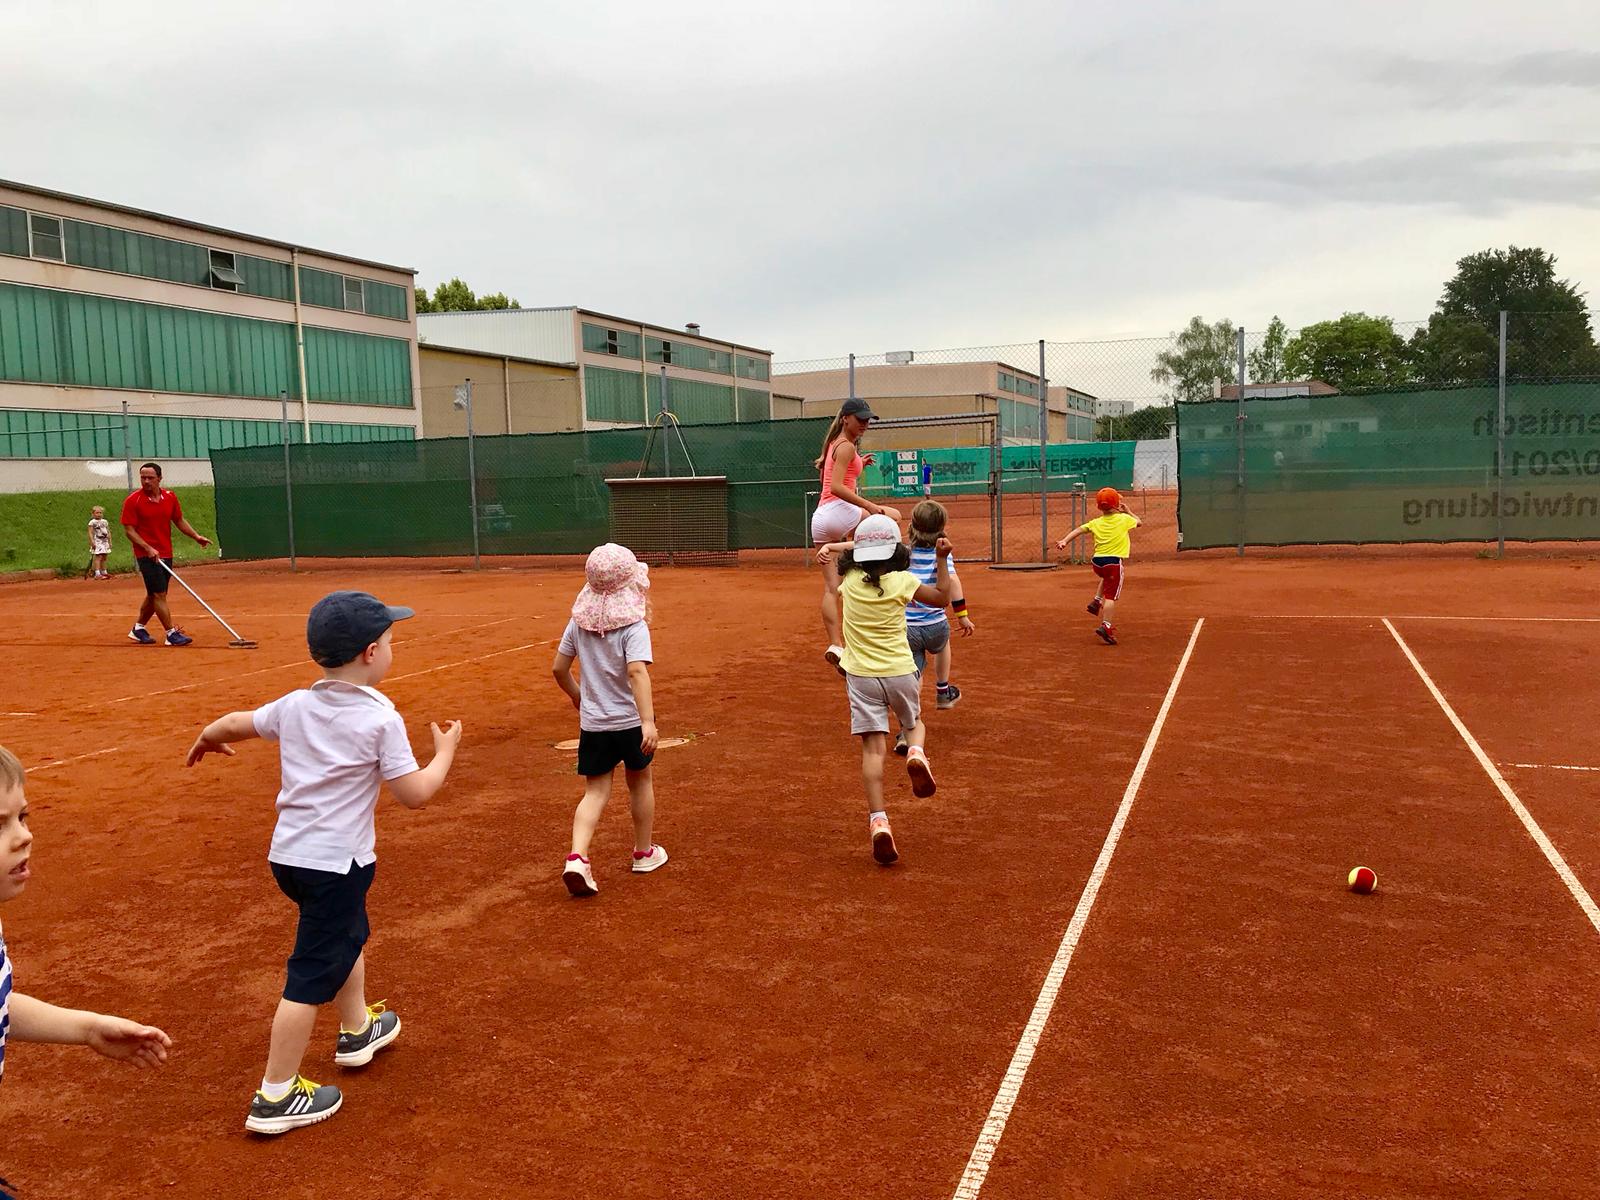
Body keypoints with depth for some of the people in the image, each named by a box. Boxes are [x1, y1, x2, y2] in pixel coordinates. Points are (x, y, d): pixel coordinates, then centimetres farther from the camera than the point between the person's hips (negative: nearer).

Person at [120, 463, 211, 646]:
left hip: (166, 555, 6)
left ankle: (138, 628, 30)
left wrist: (196, 536, 3)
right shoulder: (132, 501, -9)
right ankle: (171, 633, -7)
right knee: (159, 594, -9)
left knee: (154, 595, 14)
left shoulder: (170, 498, 5)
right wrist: (148, 548, -20)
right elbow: (129, 530, -10)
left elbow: (179, 521, 16)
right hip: (147, 555, -6)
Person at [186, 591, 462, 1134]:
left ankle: (358, 1030, 48)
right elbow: (414, 794, -14)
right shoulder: (381, 718, -16)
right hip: (336, 863, -8)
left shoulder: (294, 706, 2)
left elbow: (235, 724, 20)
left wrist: (207, 737, 41)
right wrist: (445, 753, 3)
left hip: (288, 854, 8)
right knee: (312, 976, -1)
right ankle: (276, 1095, 5)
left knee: (349, 933, 29)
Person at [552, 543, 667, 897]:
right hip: (630, 721, -3)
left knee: (595, 791, 7)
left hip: (592, 723, 3)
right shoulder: (634, 624, -16)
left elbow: (558, 669, 7)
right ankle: (644, 853, 33)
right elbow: (637, 672, -29)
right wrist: (648, 721, -35)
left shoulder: (579, 621, -1)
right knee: (640, 781, 18)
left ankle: (577, 858, -15)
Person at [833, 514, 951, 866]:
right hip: (900, 672, 0)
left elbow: (849, 559, 23)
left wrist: (867, 528, 26)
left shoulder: (849, 579, -2)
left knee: (873, 748, -3)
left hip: (861, 675, 0)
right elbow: (942, 598, 5)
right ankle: (916, 753, -7)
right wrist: (943, 560, 4)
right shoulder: (902, 581, -8)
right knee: (914, 722, 27)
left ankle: (878, 821, -16)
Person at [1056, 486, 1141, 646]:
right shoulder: (1124, 519, 3)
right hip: (1115, 562, -4)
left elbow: (1079, 530, -5)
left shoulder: (1096, 523, 7)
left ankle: (1096, 601, 22)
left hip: (1097, 562, 4)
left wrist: (1064, 541, -13)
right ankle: (1105, 626, -18)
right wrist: (1128, 512, 35)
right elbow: (1138, 522, 22)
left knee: (1106, 577, 38)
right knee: (1111, 595, -5)